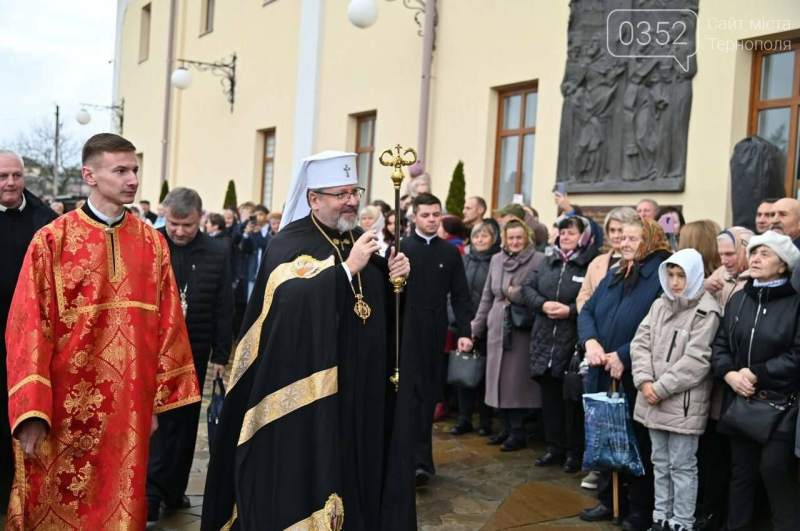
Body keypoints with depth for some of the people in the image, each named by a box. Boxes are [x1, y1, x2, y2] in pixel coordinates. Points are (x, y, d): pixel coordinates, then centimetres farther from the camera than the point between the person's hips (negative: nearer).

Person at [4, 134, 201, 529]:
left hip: (129, 403, 3)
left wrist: (159, 398, 5)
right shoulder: (52, 241, -6)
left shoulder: (152, 242, 3)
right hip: (65, 404, -2)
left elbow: (167, 324, 5)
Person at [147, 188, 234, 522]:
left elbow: (224, 308, 2)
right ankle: (150, 495, 7)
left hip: (195, 353, 3)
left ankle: (173, 490, 28)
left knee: (185, 423, 13)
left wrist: (221, 354, 1)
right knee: (156, 421, -2)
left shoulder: (217, 252, -1)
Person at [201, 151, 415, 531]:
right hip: (306, 391, -6)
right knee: (303, 476, 1)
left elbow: (385, 308, 12)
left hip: (359, 388, 6)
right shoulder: (289, 243, -8)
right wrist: (347, 268, -26)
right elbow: (290, 300, -27)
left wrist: (396, 278, -7)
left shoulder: (362, 240, 11)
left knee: (352, 469, 13)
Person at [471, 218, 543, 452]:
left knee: (517, 380, -2)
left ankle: (518, 431, 10)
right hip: (497, 329, 5)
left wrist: (515, 293, -12)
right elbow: (487, 297, 16)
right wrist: (475, 327, 15)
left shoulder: (539, 260, -5)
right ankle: (506, 427, 22)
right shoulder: (496, 260, 12)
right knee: (500, 378, 10)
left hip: (522, 330, -5)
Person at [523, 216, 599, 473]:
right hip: (545, 341, 6)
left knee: (573, 399, 4)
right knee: (550, 396, 13)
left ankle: (575, 451, 18)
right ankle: (555, 447, 26)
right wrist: (543, 304, -9)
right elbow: (527, 288, 8)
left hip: (574, 343, -6)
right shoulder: (547, 262, 13)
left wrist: (571, 310, -22)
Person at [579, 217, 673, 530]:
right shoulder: (614, 274, 12)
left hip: (635, 380, -7)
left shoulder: (663, 276, -13)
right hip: (602, 375, 7)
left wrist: (623, 356, -23)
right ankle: (608, 500, 33)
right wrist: (590, 341, -11)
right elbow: (587, 310, 9)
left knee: (636, 445, 7)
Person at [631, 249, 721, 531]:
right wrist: (644, 381, -9)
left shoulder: (707, 311, -10)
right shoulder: (660, 304, 10)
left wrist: (661, 388, -16)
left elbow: (696, 359, -17)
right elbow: (640, 343, 5)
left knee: (682, 466, 3)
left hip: (683, 402, -6)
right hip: (653, 399, 6)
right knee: (660, 462, 17)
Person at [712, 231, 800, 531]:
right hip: (740, 402, 5)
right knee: (741, 472, 13)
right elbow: (720, 345, 7)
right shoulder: (738, 300, 10)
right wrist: (730, 374, -11)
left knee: (775, 471, -3)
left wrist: (757, 374, -17)